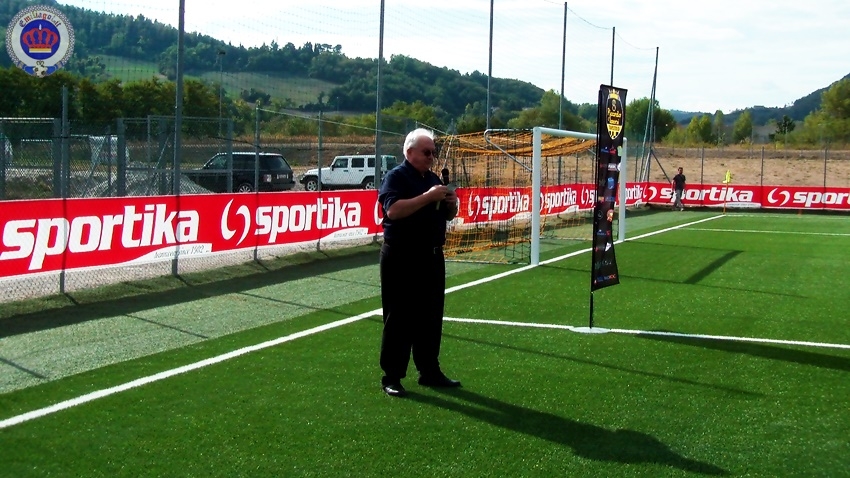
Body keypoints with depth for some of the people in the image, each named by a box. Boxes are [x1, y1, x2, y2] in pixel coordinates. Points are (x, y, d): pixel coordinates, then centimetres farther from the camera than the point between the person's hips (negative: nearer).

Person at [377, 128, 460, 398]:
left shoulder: (433, 179, 15)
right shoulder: (396, 177, -8)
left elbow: (448, 216, 21)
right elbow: (393, 210, -25)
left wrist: (451, 204, -2)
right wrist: (428, 196, -25)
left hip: (432, 257, 8)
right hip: (402, 259, -7)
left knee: (431, 317, 12)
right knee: (399, 320, -3)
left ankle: (429, 371, 23)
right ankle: (391, 377, 3)